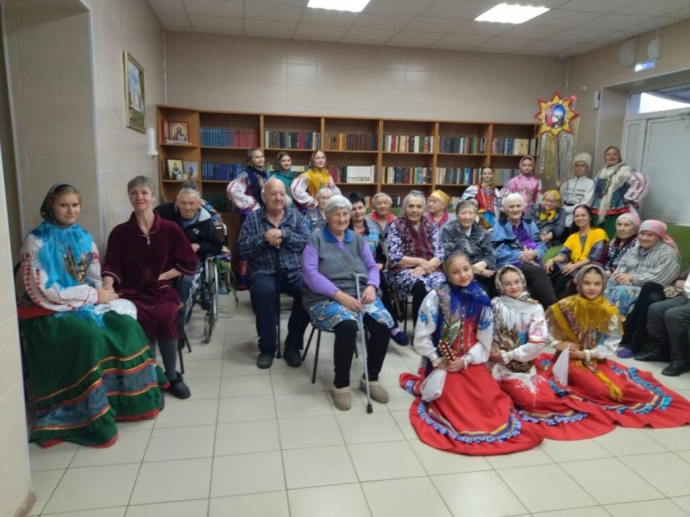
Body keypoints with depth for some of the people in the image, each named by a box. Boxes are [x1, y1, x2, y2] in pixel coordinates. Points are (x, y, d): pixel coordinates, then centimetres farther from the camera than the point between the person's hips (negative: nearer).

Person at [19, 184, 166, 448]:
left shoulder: (83, 237, 9)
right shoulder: (37, 241, -10)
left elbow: (96, 279, 12)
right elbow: (45, 291, -16)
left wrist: (102, 293, -12)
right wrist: (94, 295, -18)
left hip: (88, 304, 6)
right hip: (53, 313, -5)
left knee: (127, 326, -20)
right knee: (91, 337, -33)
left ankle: (134, 397, -6)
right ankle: (92, 419, -21)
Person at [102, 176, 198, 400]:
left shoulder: (170, 229, 3)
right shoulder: (119, 232, 5)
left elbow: (188, 263, 6)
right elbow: (111, 267, 0)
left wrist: (162, 276, -5)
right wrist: (107, 288, -20)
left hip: (162, 289, 0)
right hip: (132, 291, 0)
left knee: (165, 316, -31)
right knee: (141, 319, -32)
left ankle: (171, 376, -11)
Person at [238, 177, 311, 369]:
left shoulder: (297, 216, 13)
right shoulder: (252, 218, 11)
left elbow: (308, 241, -2)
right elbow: (243, 248, 1)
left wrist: (283, 234, -14)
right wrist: (264, 238, -15)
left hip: (294, 271, 1)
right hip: (265, 272, -1)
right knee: (262, 289, -36)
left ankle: (293, 345, -10)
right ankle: (267, 347, -17)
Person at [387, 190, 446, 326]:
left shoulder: (431, 226, 15)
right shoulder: (396, 226, 4)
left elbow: (439, 255, 5)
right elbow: (394, 258, -5)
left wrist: (426, 266, -15)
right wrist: (420, 261, -11)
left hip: (429, 270, 3)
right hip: (404, 271, -3)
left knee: (443, 285, -32)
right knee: (420, 286, -37)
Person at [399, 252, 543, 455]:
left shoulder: (481, 299, -1)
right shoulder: (436, 297, -11)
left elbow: (485, 341, 2)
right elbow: (421, 336, -9)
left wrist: (465, 360, -10)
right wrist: (438, 361, -12)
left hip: (471, 362, 4)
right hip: (443, 363, -3)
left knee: (489, 399, -12)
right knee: (457, 403, -18)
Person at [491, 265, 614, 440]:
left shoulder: (534, 308, -2)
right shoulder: (496, 305, -5)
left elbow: (537, 344, -10)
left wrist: (506, 355, -12)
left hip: (527, 366, 3)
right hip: (504, 369, -3)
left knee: (549, 397, -10)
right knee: (532, 400, -19)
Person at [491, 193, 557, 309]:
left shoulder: (529, 224, 19)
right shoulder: (500, 226, 6)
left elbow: (541, 246, 10)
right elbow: (498, 252, -6)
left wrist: (533, 253, -14)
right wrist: (520, 255, -16)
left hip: (531, 263, 4)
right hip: (510, 265, -3)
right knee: (539, 272, -30)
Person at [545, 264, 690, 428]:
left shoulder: (609, 311, -3)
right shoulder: (567, 306, -9)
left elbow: (611, 345, -4)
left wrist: (585, 354, -14)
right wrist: (558, 344, -15)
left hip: (596, 361, 4)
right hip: (570, 360, -4)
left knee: (624, 388, -14)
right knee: (603, 390, -24)